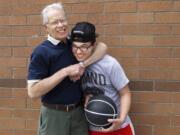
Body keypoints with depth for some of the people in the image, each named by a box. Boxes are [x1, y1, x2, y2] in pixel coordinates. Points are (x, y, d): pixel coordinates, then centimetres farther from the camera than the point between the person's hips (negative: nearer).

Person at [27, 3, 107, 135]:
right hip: (54, 114, -4)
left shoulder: (75, 43, 4)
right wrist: (66, 71, -23)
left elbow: (102, 47, -3)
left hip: (79, 111, 5)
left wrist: (82, 65, -18)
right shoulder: (41, 52, -13)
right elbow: (33, 92, -19)